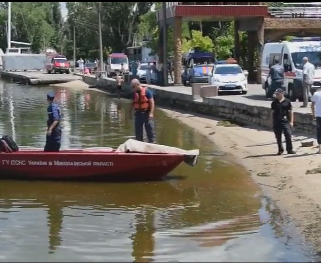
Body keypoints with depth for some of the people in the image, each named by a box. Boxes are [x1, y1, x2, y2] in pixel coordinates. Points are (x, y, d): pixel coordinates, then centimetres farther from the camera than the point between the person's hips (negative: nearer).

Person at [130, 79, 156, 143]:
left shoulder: (147, 91, -9)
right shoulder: (134, 93, 6)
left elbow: (152, 102, -10)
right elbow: (133, 103, 16)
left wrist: (151, 113, -16)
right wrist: (131, 113, 13)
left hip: (146, 113, -5)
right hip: (138, 113, 5)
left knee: (150, 128, -2)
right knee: (138, 129, 9)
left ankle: (152, 142, 4)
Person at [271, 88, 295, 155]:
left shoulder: (287, 102, 0)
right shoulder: (274, 103, 7)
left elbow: (291, 112, 2)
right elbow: (272, 112, 11)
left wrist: (291, 121, -3)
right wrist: (272, 121, 6)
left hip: (285, 121, -2)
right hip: (276, 122, 2)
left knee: (288, 135, -8)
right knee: (278, 137, 6)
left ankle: (290, 149, 1)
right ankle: (280, 150, 17)